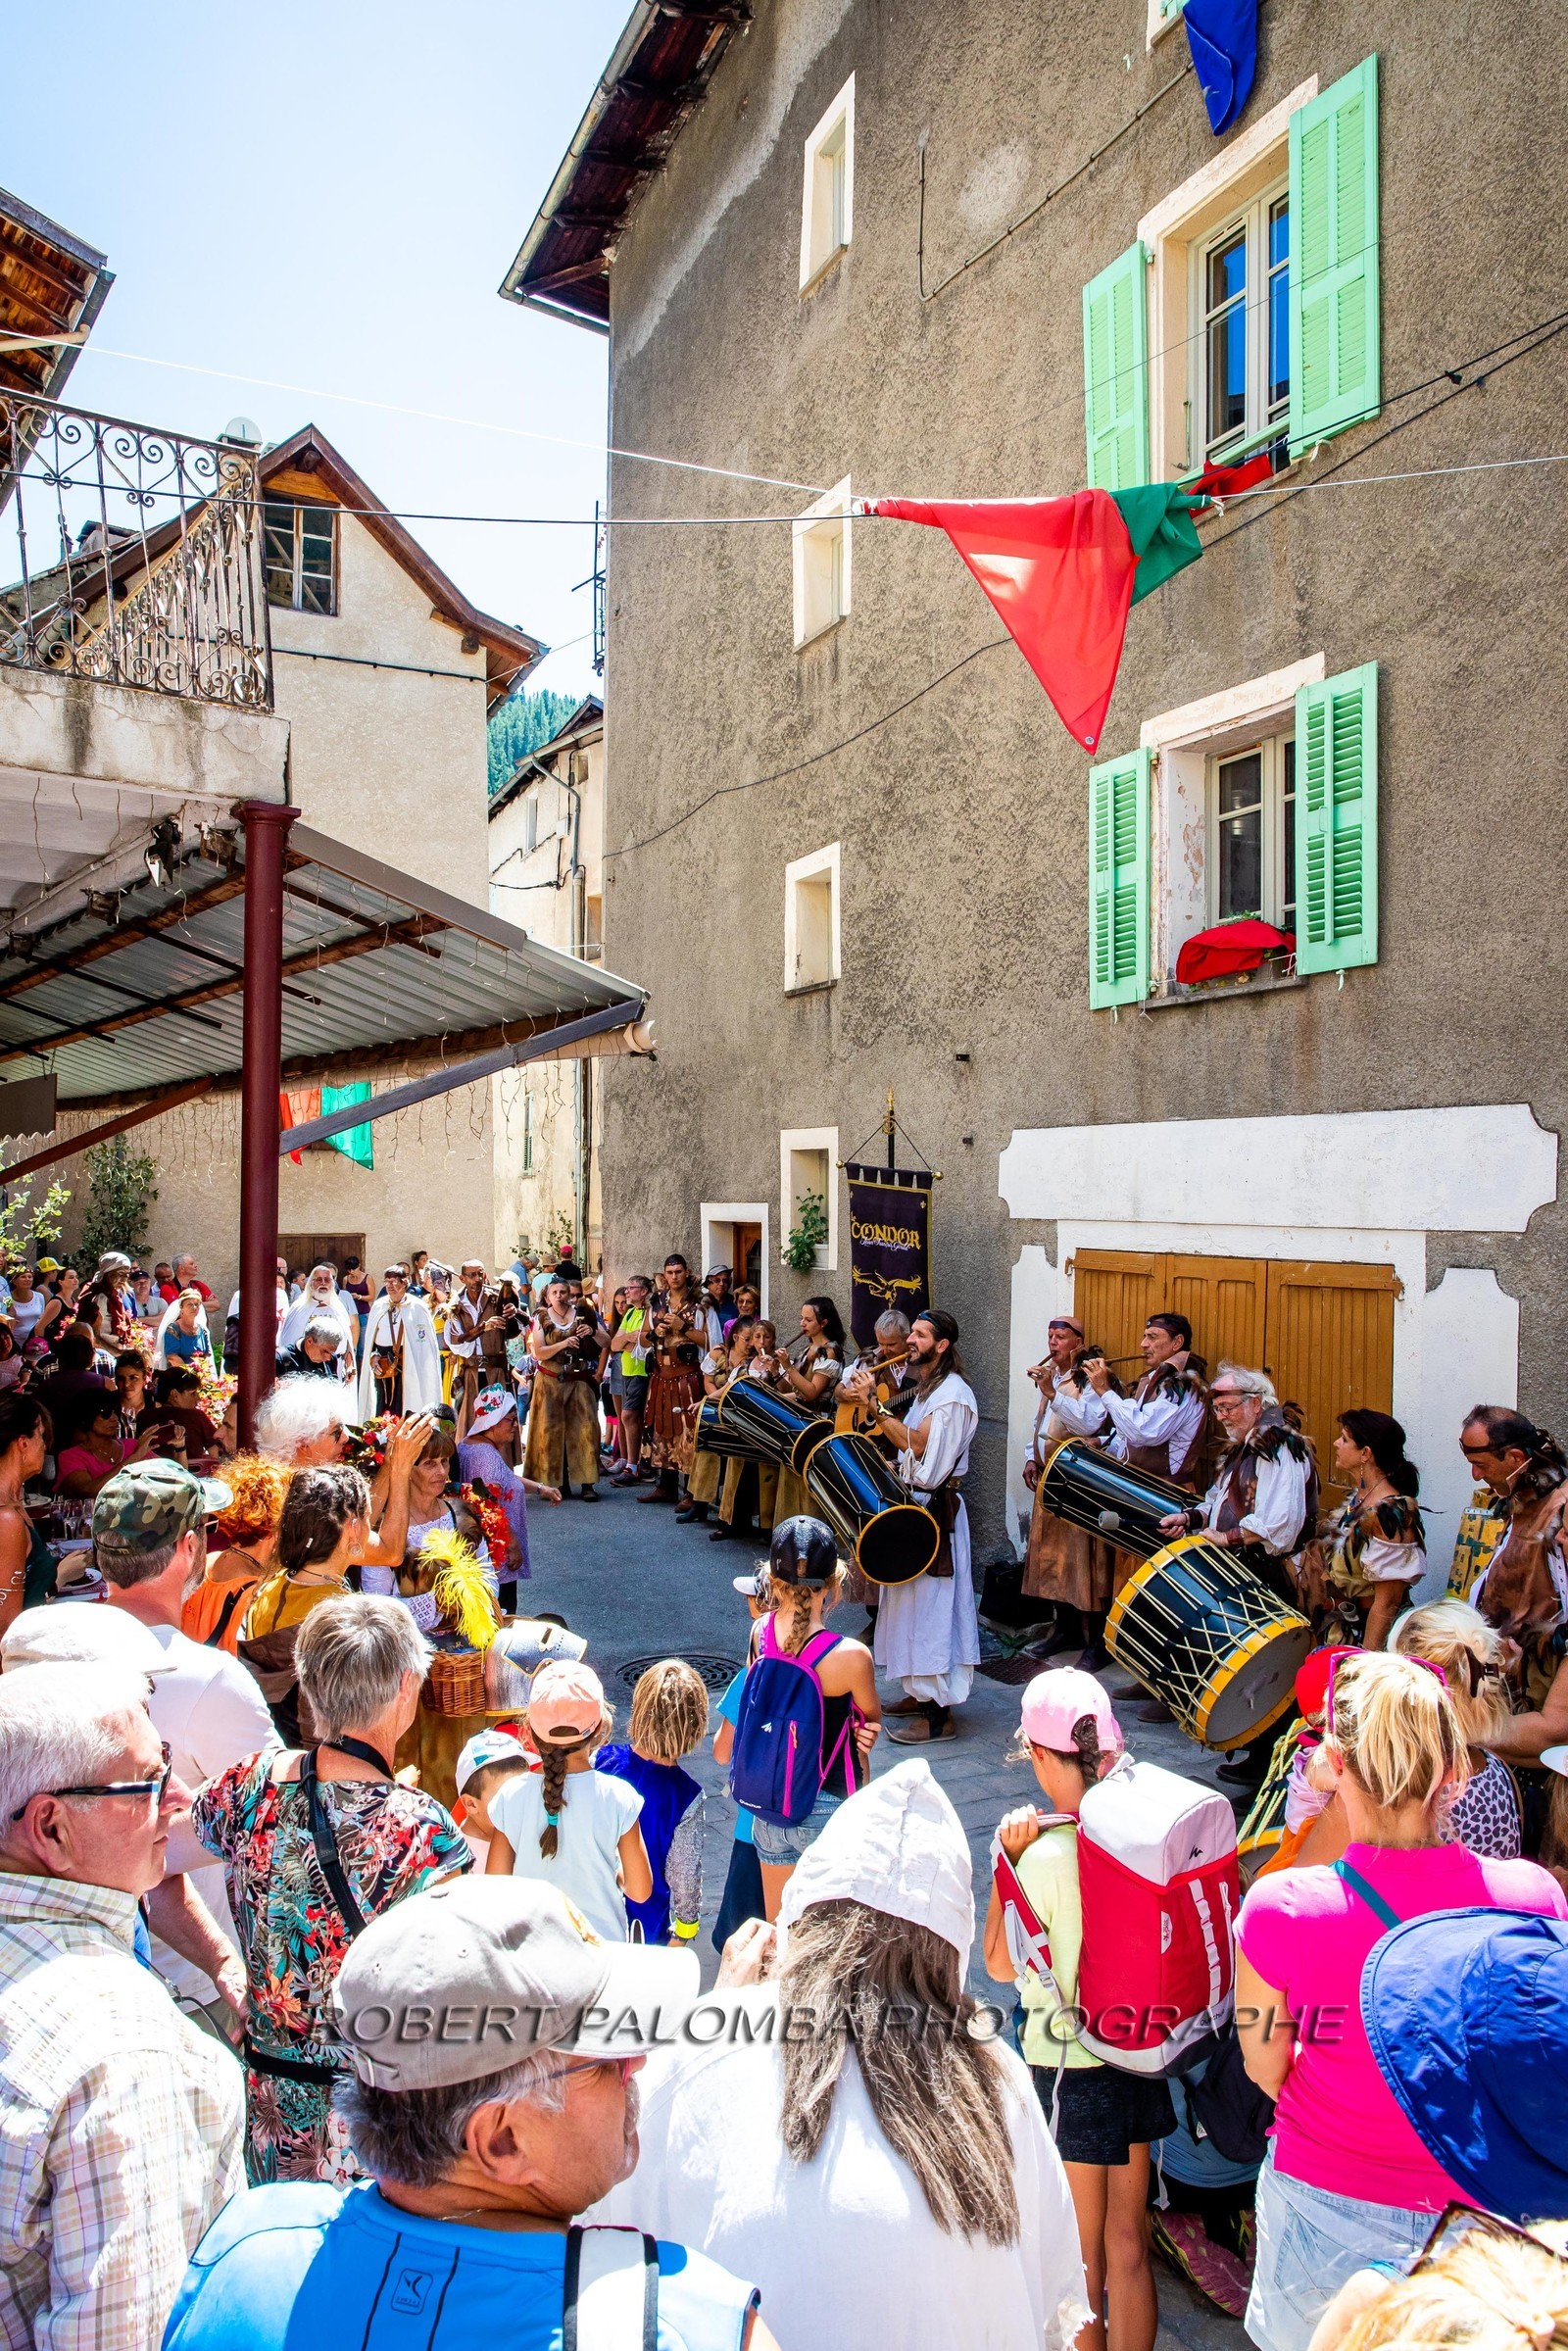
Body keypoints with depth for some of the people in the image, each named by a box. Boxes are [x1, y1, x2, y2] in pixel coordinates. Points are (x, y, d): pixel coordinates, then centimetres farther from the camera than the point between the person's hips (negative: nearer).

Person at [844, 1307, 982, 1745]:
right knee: (912, 1599, 14)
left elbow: (918, 1445, -25)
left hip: (935, 1509, -10)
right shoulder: (924, 1388, 14)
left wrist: (874, 1403, -26)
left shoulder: (953, 1394, -16)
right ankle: (922, 1692, 25)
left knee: (931, 1603, -7)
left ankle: (939, 1714, -1)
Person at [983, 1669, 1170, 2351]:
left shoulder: (1047, 1856, -25)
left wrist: (1008, 1858, -13)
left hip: (1069, 2063, -5)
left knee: (1080, 2257, 15)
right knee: (1129, 2245, 20)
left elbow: (1001, 1965, -11)